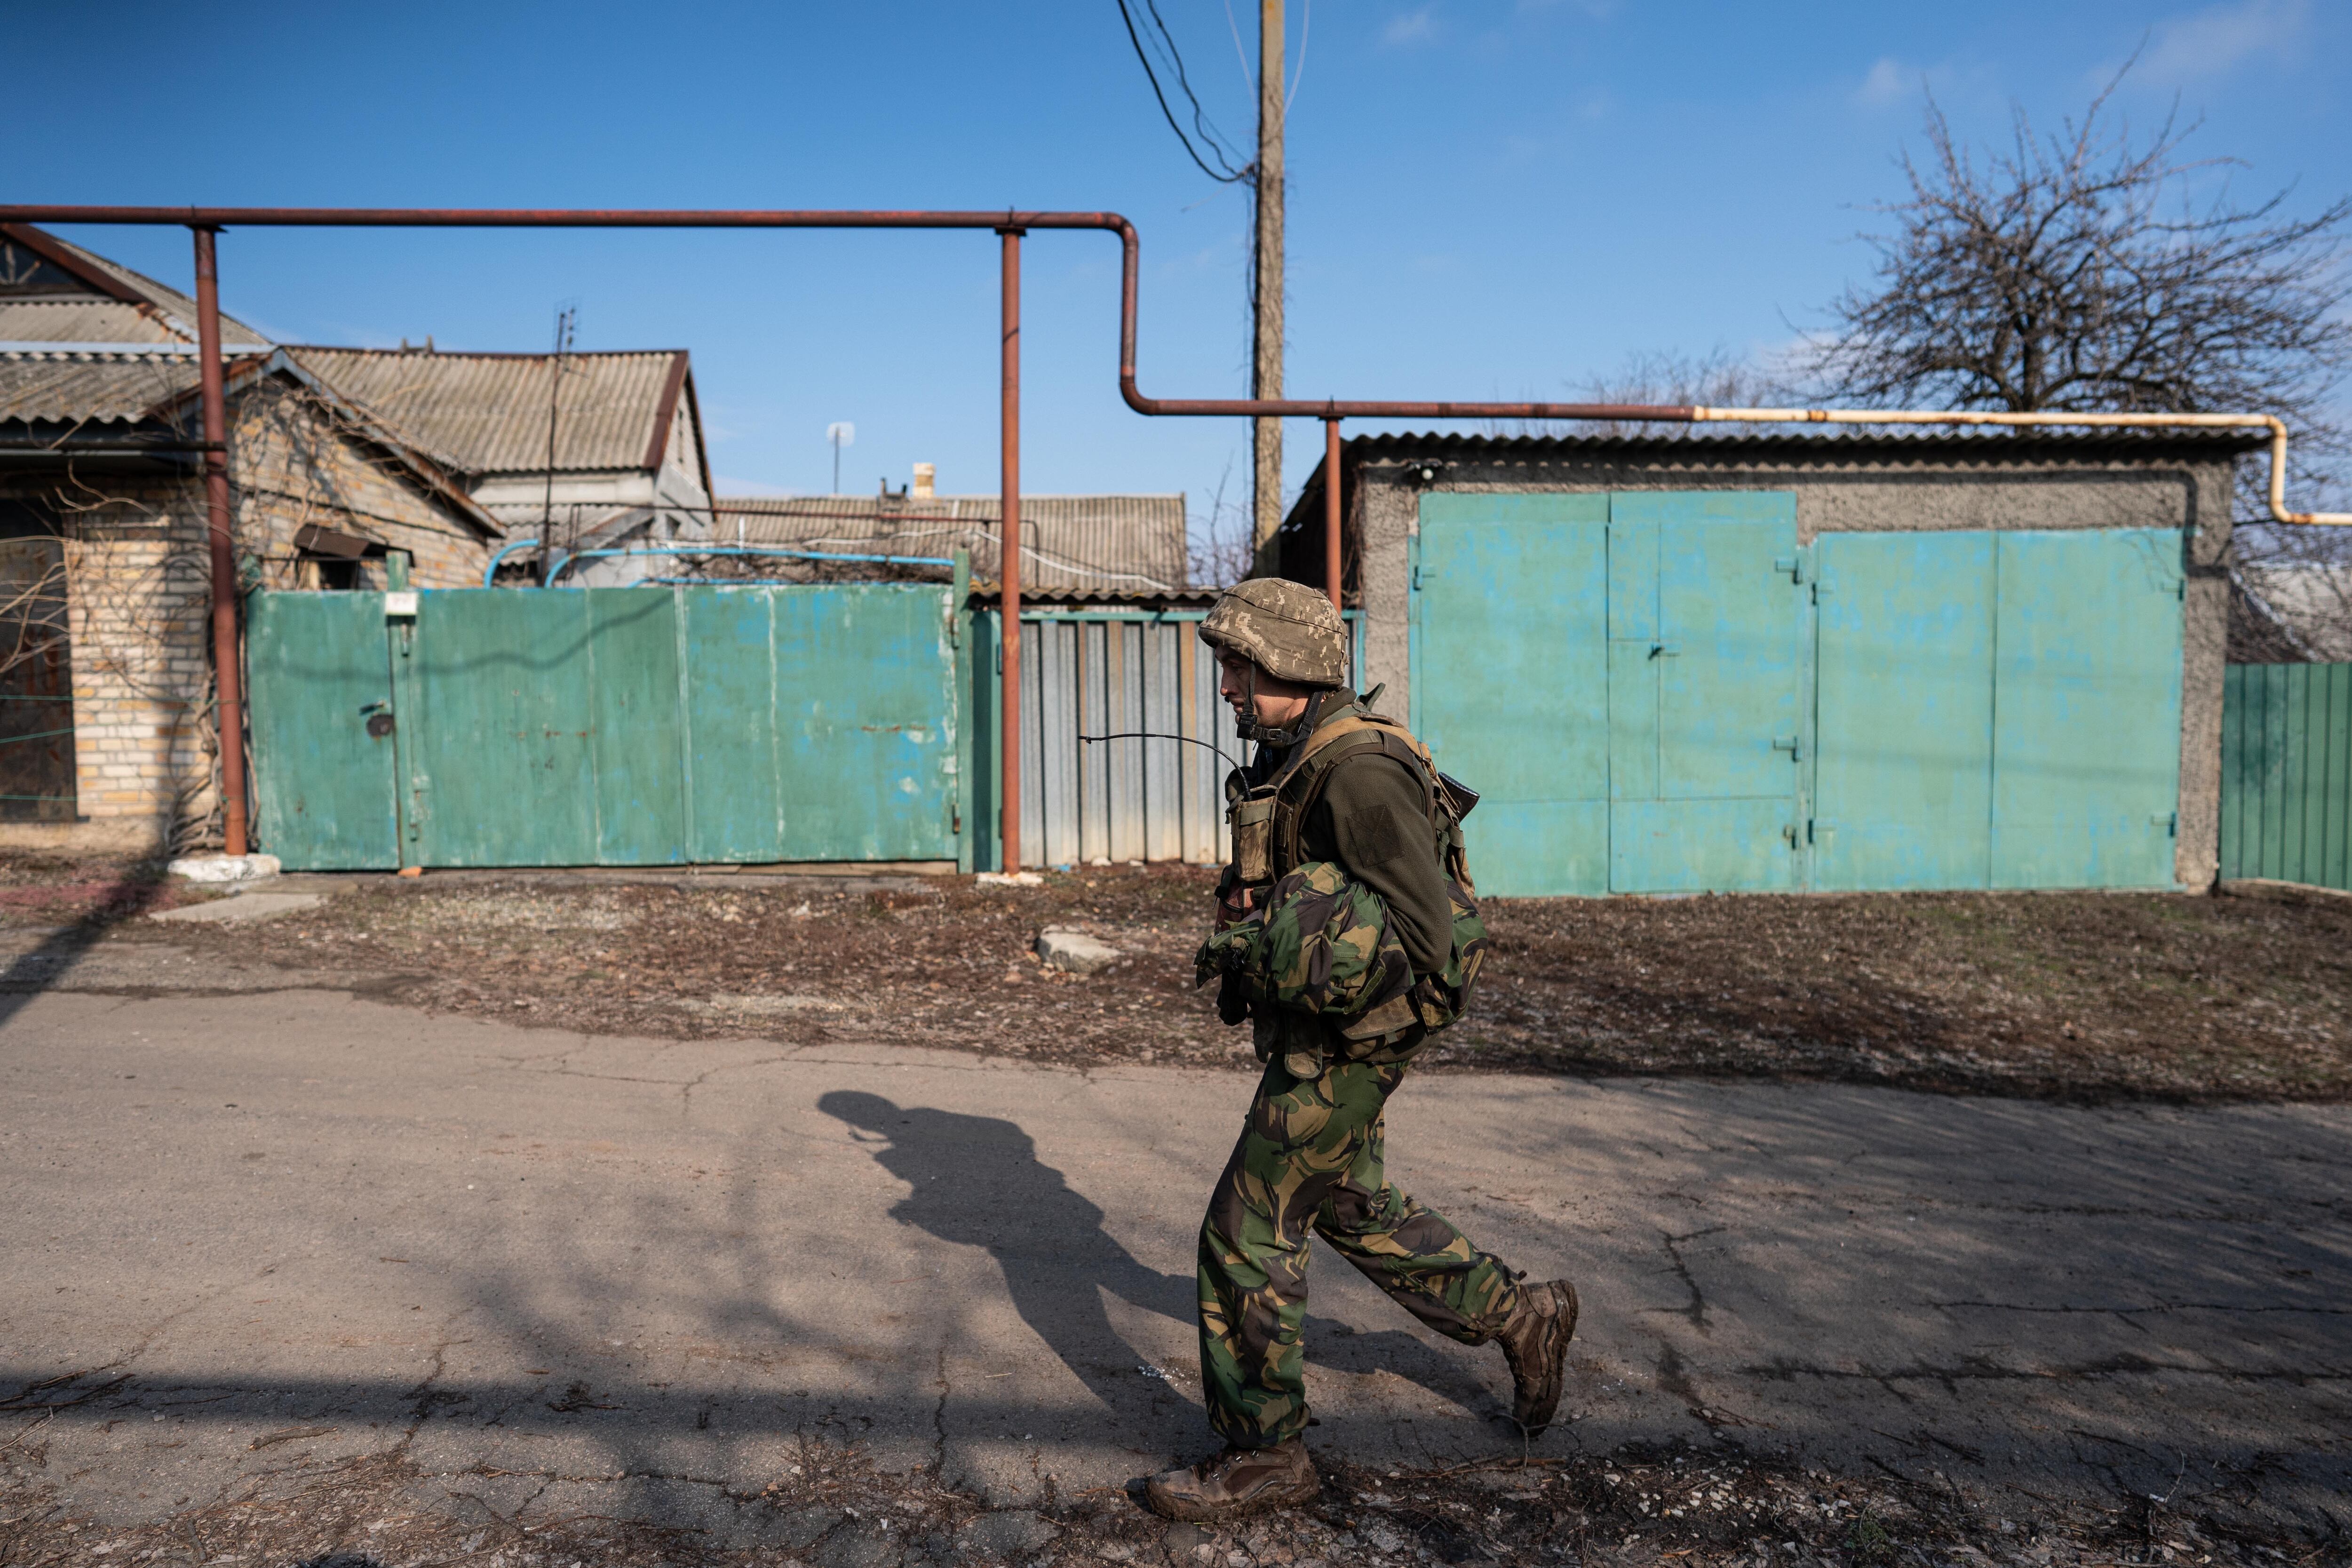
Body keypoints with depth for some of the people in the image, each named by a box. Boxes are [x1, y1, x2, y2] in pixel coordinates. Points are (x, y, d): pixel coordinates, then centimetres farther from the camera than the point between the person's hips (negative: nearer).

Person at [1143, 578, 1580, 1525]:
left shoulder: (1359, 768, -23)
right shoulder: (1293, 756, 8)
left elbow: (1424, 927, -24)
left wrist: (1275, 944, -23)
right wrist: (1246, 945, 4)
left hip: (1346, 1037, -10)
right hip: (1307, 1026, 10)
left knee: (1247, 1233, -1)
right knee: (1357, 1212, 22)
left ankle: (1261, 1454, 14)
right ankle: (1522, 1318, 38)